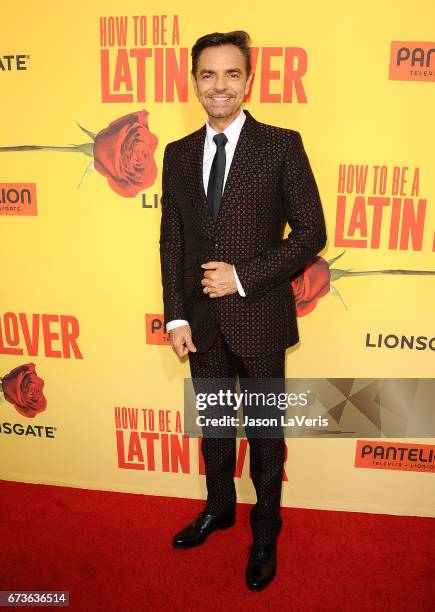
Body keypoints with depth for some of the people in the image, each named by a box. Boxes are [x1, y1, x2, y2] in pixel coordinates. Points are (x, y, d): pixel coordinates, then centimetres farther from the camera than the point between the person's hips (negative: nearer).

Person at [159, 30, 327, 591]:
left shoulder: (281, 145, -6)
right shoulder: (178, 154, 6)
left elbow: (311, 232, -7)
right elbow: (171, 239, 6)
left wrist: (245, 277, -16)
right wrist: (175, 316, -1)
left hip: (259, 318, -3)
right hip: (202, 320, 4)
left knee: (265, 430, 13)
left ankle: (265, 530, 38)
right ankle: (218, 508, 46)